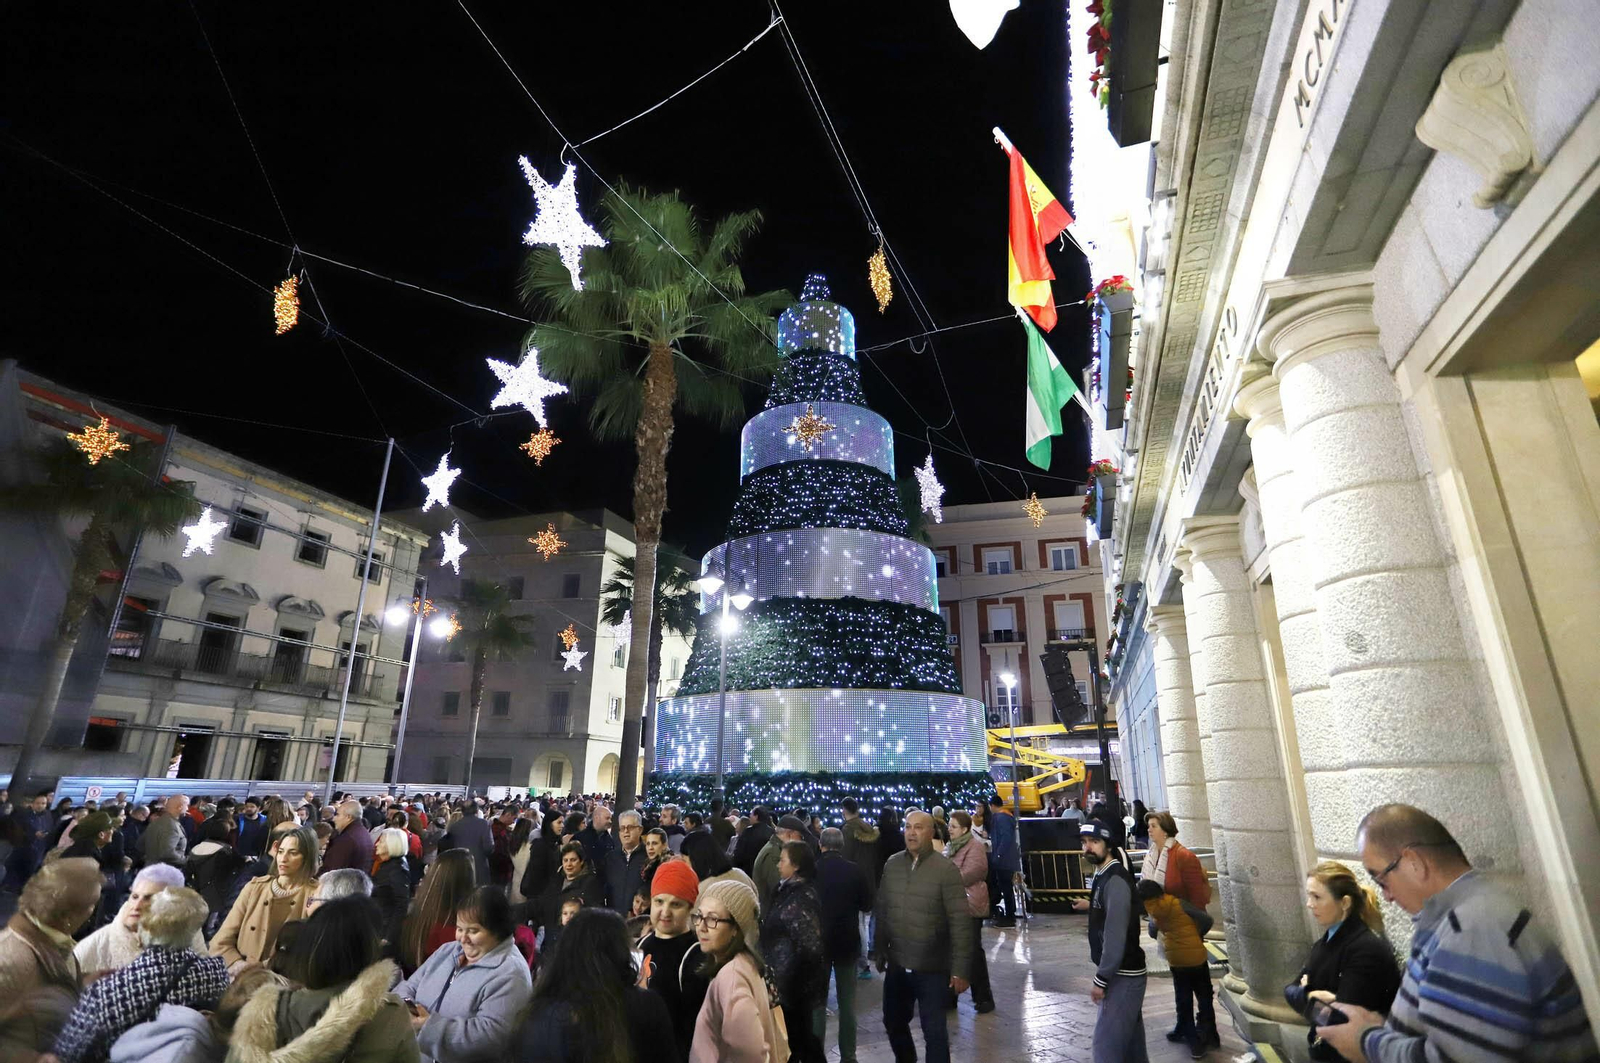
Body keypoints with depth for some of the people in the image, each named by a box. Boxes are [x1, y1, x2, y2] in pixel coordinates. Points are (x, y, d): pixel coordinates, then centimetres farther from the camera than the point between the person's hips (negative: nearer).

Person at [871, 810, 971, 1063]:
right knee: (893, 1022, 21)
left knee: (934, 1030, 6)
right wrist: (879, 951, 10)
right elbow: (881, 912, 8)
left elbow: (960, 923, -14)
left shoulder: (946, 869, -14)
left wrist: (960, 969, -15)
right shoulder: (891, 864, 0)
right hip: (896, 965, 5)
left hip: (932, 969, -5)